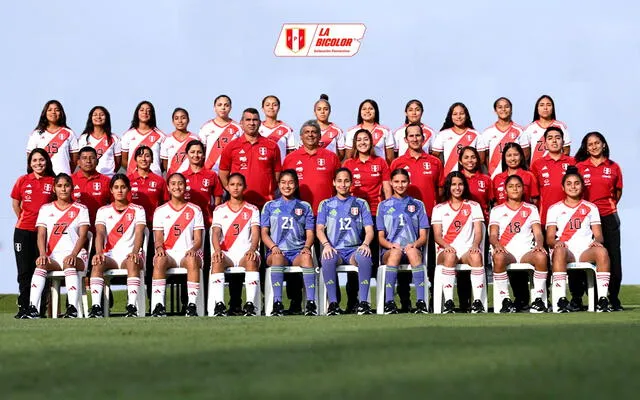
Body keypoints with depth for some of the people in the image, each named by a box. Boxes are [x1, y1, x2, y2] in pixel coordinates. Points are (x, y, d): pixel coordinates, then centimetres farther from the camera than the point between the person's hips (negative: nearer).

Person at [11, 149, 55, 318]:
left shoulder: (53, 182, 0)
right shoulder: (23, 181, 4)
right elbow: (15, 203, 15)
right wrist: (23, 219, 13)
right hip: (23, 231, 1)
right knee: (24, 271, 2)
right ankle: (23, 308, 7)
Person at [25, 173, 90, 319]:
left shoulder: (80, 209, 10)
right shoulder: (46, 209, 16)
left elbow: (82, 236, 0)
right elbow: (41, 235, 5)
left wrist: (73, 254, -19)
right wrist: (43, 254, -14)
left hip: (76, 255, -2)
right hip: (53, 256, 2)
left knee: (69, 263, -37)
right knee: (41, 264, -32)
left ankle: (73, 308, -48)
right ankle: (32, 307, -41)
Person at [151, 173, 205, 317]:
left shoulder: (195, 210, 12)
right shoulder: (160, 211, 13)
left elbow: (198, 239, 6)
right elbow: (158, 238, 7)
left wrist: (193, 249, -17)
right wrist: (159, 247, -17)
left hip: (188, 252, 0)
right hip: (168, 253, 1)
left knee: (192, 260, -37)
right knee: (159, 260, -35)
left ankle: (192, 305, -41)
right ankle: (159, 305, -40)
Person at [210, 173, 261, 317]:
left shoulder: (252, 210, 13)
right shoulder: (220, 210, 15)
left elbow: (255, 233, -1)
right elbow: (216, 233, 1)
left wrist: (252, 249, -23)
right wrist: (217, 250, -21)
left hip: (245, 253, -1)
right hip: (226, 253, 1)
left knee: (252, 260, -36)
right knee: (216, 260, -34)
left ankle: (250, 304, -43)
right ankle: (219, 304, -41)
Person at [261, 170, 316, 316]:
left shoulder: (304, 206, 18)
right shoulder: (270, 206, 17)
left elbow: (310, 233, 12)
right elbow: (264, 233, 9)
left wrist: (306, 247, -10)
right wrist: (273, 247, -11)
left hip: (298, 252, 0)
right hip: (276, 252, 0)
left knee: (307, 257, -36)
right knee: (277, 257, -38)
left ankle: (311, 303, -44)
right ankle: (277, 303, -43)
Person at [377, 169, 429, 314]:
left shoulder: (417, 205, 18)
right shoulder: (384, 206, 16)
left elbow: (423, 236, 11)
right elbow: (381, 237, 10)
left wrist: (414, 245, -12)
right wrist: (391, 245, -13)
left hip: (412, 249, 0)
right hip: (389, 250, 0)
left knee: (413, 252, -38)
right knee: (396, 252, -38)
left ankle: (421, 302, -46)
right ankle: (389, 302, -46)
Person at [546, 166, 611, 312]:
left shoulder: (591, 208, 20)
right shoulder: (554, 209, 16)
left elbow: (599, 235, 12)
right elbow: (549, 238, 7)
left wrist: (597, 241, -14)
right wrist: (556, 242, -18)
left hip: (586, 251, 1)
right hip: (565, 250, -1)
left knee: (602, 251, -35)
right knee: (560, 252, -39)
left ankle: (602, 299, -38)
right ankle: (561, 300, -45)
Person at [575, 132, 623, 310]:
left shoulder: (613, 167, 7)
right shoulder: (580, 166, 5)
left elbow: (618, 191, 16)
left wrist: (611, 206, 8)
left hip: (609, 217, 1)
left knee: (613, 256, -2)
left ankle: (613, 299, 5)